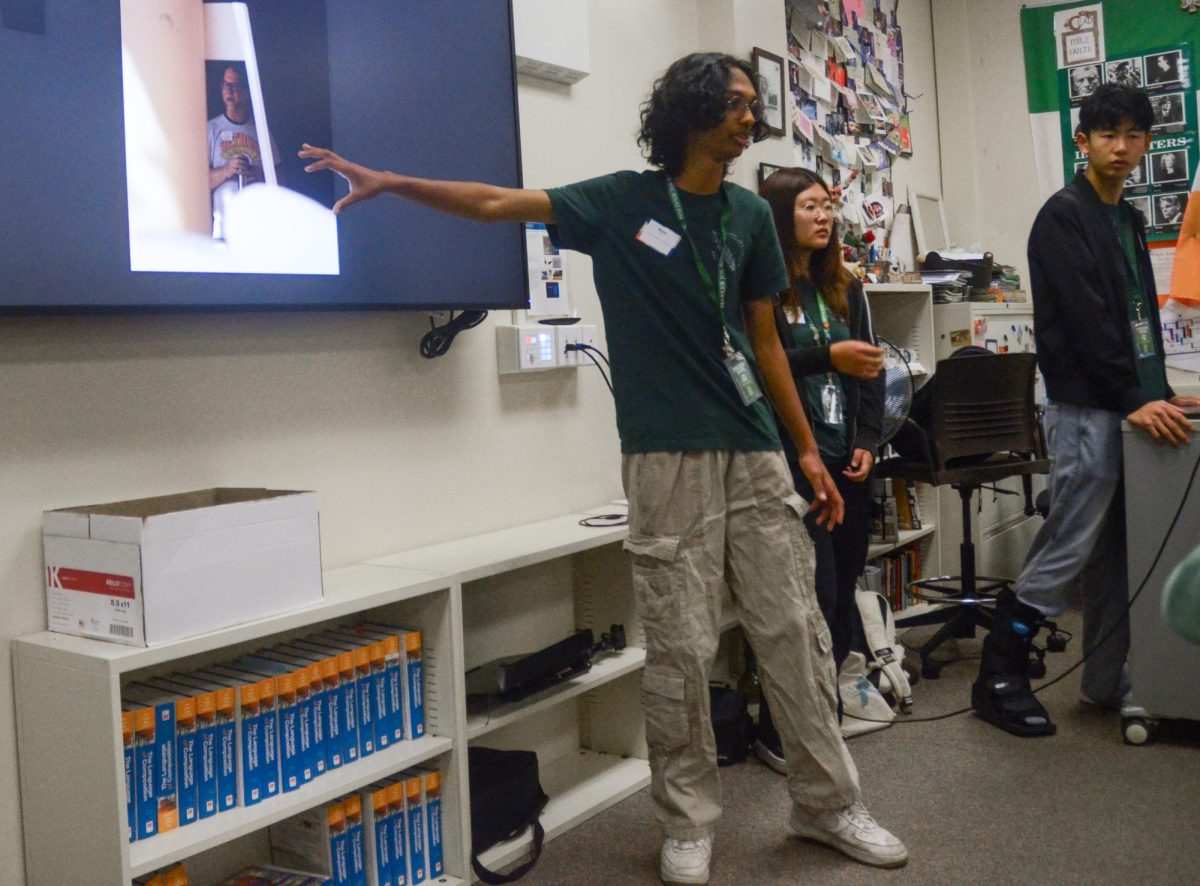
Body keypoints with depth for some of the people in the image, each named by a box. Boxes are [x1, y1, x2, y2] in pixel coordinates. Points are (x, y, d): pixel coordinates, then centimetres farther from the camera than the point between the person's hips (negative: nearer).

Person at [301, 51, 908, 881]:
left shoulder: (750, 214, 10)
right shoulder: (622, 202, 0)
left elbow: (765, 340, 13)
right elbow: (499, 204, -4)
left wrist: (809, 450, 11)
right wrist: (391, 182, -16)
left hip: (755, 454, 4)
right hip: (668, 458, -4)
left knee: (795, 631, 8)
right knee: (681, 647, 2)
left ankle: (829, 805, 23)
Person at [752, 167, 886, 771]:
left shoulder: (844, 288, 17)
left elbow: (870, 369, 15)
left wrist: (867, 441, 3)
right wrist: (827, 357, -19)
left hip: (846, 465, 7)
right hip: (793, 463, -7)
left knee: (843, 597, 9)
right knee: (815, 595, -9)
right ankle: (778, 732, 4)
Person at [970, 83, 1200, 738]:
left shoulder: (1129, 221, 19)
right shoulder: (1064, 217, -7)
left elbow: (1141, 320, 20)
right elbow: (1085, 321, -16)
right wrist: (1134, 401, -19)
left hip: (1131, 407, 8)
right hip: (1086, 409, -8)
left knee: (1114, 553, 11)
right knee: (1067, 551, -7)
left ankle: (1106, 682, 20)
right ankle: (999, 677, 2)